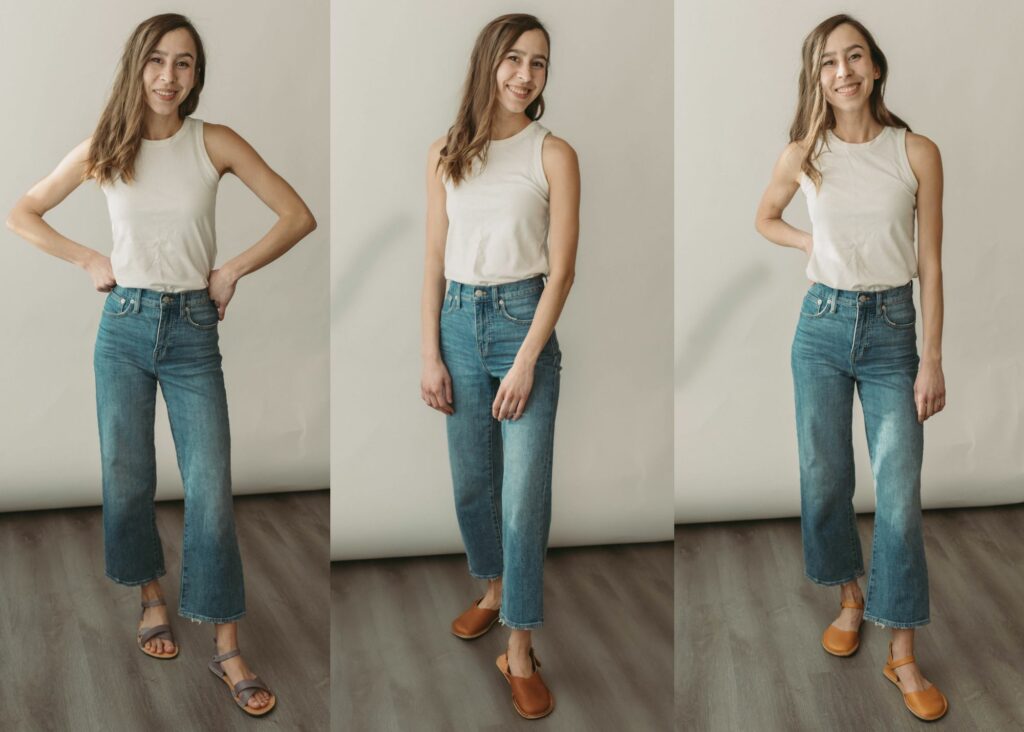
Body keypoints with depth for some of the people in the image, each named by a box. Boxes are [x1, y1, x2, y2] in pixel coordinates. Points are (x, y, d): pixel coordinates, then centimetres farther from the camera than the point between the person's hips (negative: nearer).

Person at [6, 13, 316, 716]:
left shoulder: (215, 142, -4)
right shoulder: (105, 149, 1)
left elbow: (298, 216, -3)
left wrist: (233, 269, -5)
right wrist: (88, 260, 1)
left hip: (192, 330, -1)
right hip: (124, 326, 2)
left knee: (211, 489, -5)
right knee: (126, 479, 8)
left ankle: (228, 646, 2)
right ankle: (152, 596, 33)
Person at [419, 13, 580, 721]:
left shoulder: (554, 155, -5)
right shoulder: (446, 155, 4)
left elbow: (562, 268, -7)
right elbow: (435, 260, 5)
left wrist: (526, 362, -12)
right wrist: (431, 355, 1)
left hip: (523, 321, -3)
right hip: (459, 321, 4)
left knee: (524, 493, -5)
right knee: (471, 479, 15)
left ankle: (520, 651, 4)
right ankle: (495, 589, 40)